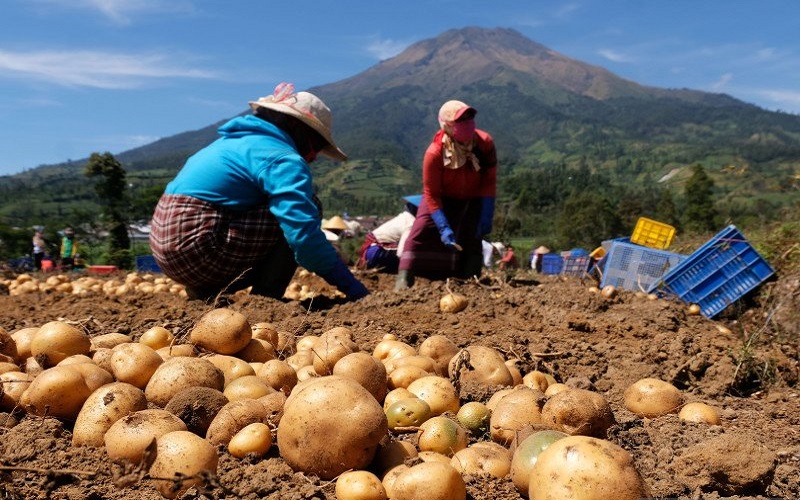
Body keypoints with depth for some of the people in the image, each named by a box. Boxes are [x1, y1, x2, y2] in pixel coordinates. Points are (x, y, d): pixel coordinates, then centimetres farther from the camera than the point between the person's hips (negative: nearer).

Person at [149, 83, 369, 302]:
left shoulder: (234, 141, 21)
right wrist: (351, 286, -15)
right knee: (305, 208, -6)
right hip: (198, 247, -10)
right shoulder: (284, 159, -10)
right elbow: (304, 234, -21)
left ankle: (204, 289, 16)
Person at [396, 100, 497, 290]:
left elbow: (489, 181, -12)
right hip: (442, 198, -2)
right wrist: (444, 228, -31)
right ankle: (404, 278, -16)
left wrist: (486, 217, -17)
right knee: (421, 233, -16)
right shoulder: (435, 152, -31)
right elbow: (431, 194, -25)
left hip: (472, 199, 3)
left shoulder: (485, 143, -23)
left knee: (472, 239, 1)